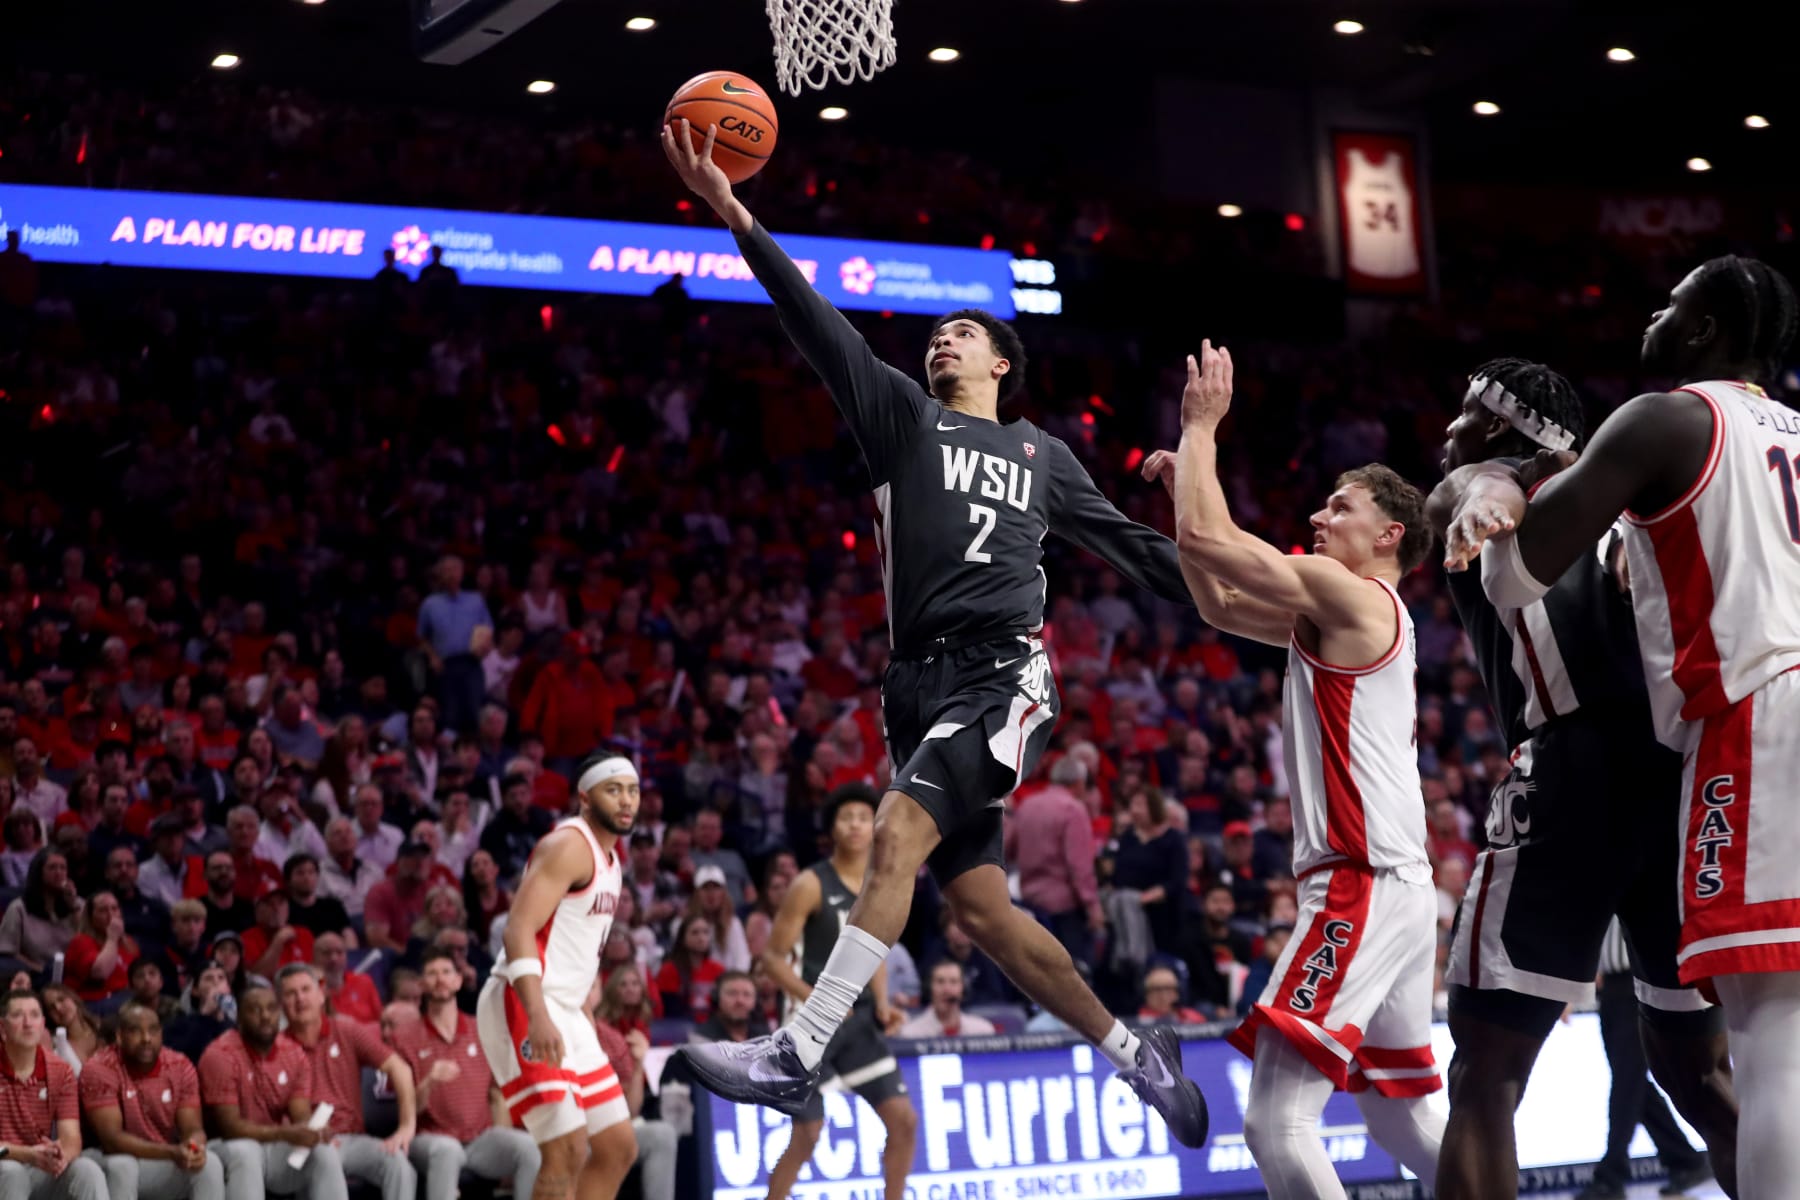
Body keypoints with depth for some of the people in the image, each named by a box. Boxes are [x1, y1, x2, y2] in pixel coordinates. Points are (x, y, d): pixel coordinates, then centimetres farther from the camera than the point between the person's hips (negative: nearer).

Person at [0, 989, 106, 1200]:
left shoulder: (60, 1071, 3)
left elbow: (71, 1137, -5)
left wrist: (63, 1155, -31)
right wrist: (28, 1155, -32)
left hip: (45, 1172, 3)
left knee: (88, 1170, -25)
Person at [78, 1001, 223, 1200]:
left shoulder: (181, 1067, -3)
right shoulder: (99, 1070, -16)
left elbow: (192, 1129, -6)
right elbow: (111, 1139, -24)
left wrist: (194, 1146, -34)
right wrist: (171, 1152, -36)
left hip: (166, 1166, 4)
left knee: (210, 1163, -24)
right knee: (122, 1165, -37)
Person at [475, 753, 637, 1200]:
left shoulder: (610, 856, 18)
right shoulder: (569, 845, -12)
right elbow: (519, 930, -23)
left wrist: (588, 1024, 23)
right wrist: (538, 1018, -34)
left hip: (565, 1014, 10)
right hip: (523, 1011, -10)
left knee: (619, 1147, 9)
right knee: (569, 1149, -16)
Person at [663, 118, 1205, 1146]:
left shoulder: (1043, 452, 19)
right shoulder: (905, 416, 16)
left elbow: (1126, 543, 28)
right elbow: (820, 324, 4)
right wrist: (736, 216, -7)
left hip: (1007, 676, -3)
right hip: (927, 682, 3)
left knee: (899, 834, -24)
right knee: (980, 904, 2)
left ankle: (796, 1057, -29)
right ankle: (1134, 1053, 19)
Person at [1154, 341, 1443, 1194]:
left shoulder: (1350, 593, -8)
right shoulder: (1347, 613, 20)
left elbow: (1204, 539, -15)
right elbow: (1219, 605, 28)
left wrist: (1201, 425, -2)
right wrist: (1184, 481, 21)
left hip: (1361, 888, -11)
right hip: (1387, 890, 11)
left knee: (1275, 1120, -17)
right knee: (1402, 1119, 21)